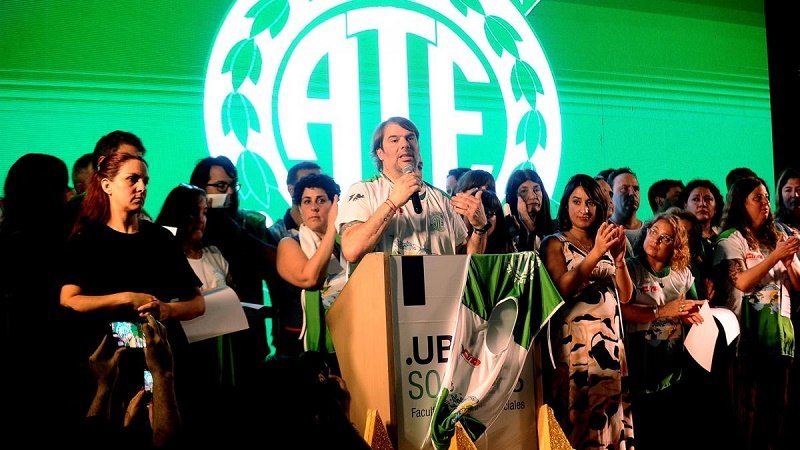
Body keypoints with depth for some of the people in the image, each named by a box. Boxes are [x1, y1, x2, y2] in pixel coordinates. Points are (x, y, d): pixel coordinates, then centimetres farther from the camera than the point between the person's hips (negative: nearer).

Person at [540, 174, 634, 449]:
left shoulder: (607, 243, 18)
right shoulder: (555, 243, 3)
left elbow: (625, 295, 10)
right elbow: (562, 289, -14)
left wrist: (619, 259, -6)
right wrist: (596, 253, -19)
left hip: (610, 340, 5)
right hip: (575, 341, -5)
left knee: (609, 412, 3)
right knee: (577, 413, -8)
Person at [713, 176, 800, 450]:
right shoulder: (732, 239, 0)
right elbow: (742, 282, -14)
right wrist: (775, 256, -17)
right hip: (749, 334, -5)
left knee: (777, 406, 7)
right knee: (749, 407, -4)